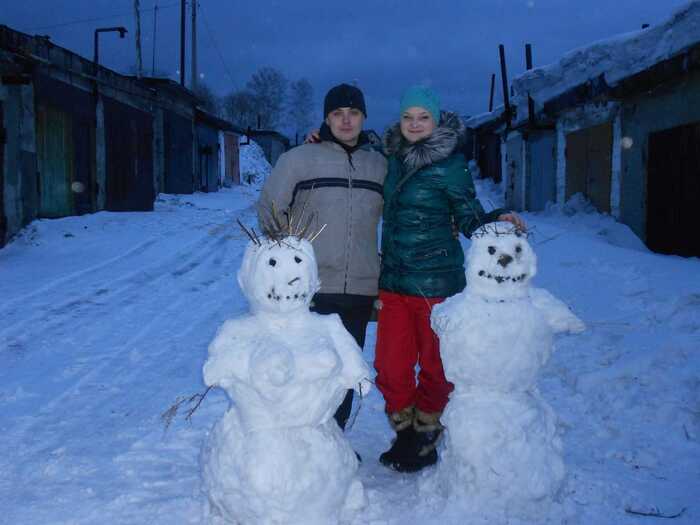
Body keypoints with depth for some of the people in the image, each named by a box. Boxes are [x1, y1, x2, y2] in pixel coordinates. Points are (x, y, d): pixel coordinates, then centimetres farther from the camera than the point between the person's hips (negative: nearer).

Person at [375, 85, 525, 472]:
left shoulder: (449, 165, -7)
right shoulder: (393, 158, 6)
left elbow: (469, 218, -3)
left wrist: (498, 219, -25)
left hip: (435, 281, -5)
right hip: (392, 280, 5)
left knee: (434, 368, 9)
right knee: (390, 367, 8)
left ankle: (425, 443, 28)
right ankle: (404, 436, 29)